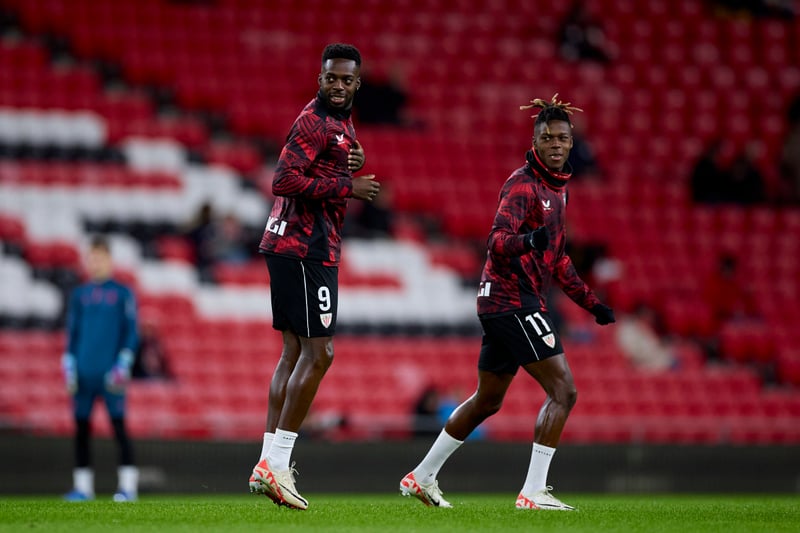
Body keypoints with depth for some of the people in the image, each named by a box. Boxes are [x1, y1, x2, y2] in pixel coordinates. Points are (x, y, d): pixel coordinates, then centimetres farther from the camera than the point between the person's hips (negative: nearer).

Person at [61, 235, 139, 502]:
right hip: (83, 373, 4)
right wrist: (69, 365, 6)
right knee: (81, 427, 3)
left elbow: (131, 332, 2)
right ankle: (83, 486, 8)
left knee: (119, 426, -8)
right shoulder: (79, 294, 13)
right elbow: (72, 332, 15)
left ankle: (128, 486, -7)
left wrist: (124, 363, -8)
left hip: (111, 371, -4)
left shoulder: (123, 293, 3)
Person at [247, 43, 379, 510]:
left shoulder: (340, 123, 18)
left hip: (290, 247, 11)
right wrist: (347, 186, -19)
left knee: (295, 352, 11)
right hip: (306, 249, -11)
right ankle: (276, 465, -10)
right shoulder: (317, 123, -14)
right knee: (318, 353, -10)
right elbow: (285, 180, -23)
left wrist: (351, 165, 4)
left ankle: (269, 463, 12)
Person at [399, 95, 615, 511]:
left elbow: (557, 258, 27)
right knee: (563, 390, -14)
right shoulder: (523, 184, -13)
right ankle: (533, 492, -15)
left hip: (502, 305, 10)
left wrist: (590, 302, 26)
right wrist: (527, 240, -47)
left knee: (487, 401, 18)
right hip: (513, 300, -10)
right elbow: (497, 241, -26)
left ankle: (421, 477, 27)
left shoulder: (556, 188, 17)